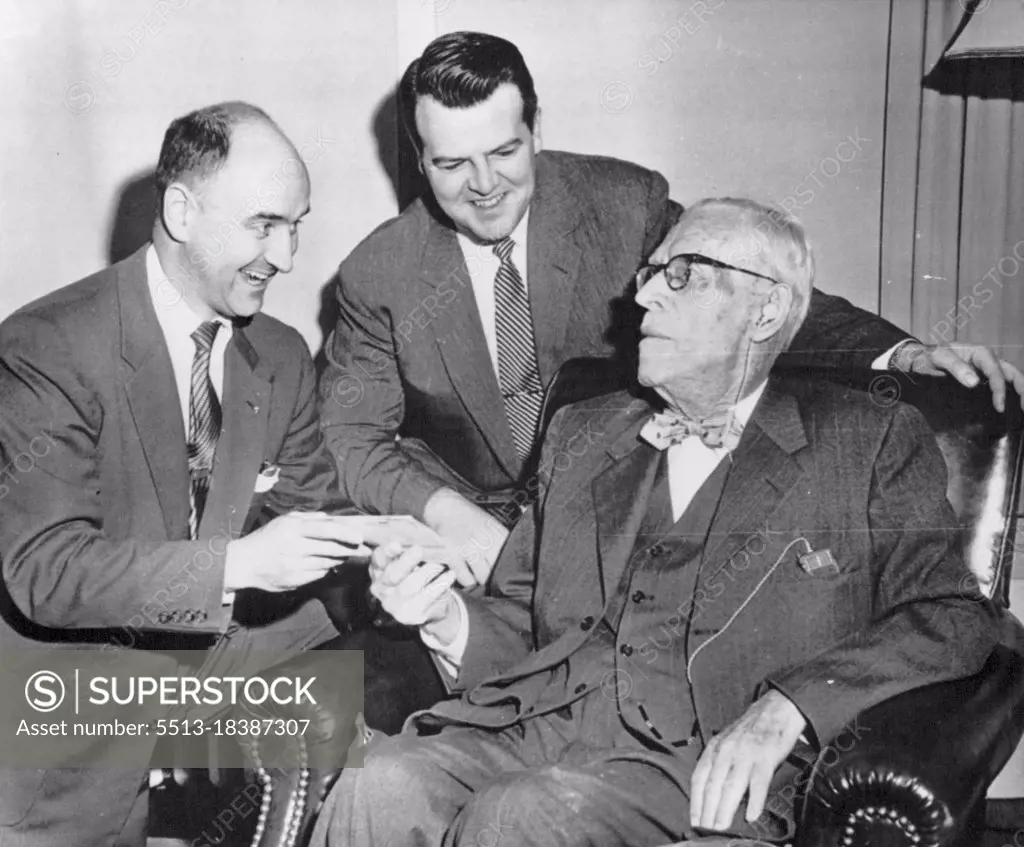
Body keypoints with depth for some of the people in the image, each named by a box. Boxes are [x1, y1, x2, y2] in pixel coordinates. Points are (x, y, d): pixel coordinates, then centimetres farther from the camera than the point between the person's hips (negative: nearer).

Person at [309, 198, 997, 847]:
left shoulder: (873, 443, 7)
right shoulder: (582, 434, 20)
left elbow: (955, 617, -2)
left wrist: (786, 708, -16)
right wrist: (449, 617, -2)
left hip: (712, 770, -3)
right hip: (537, 726, 4)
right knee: (379, 789, -25)